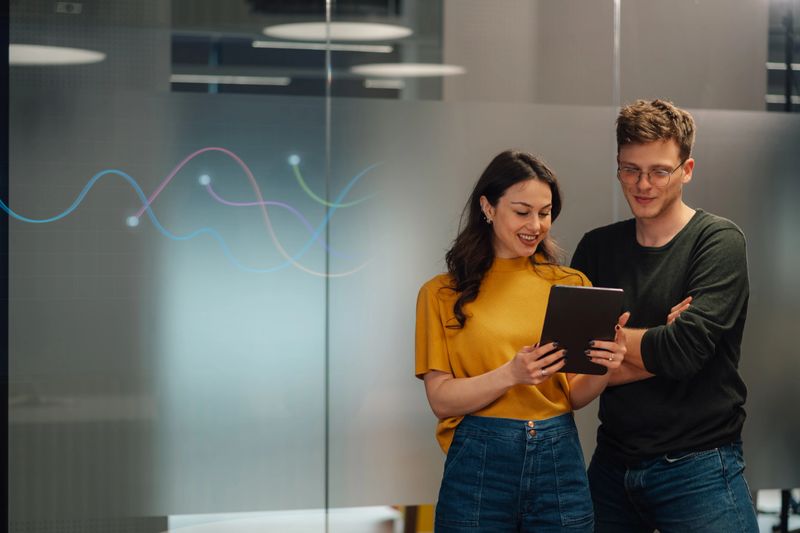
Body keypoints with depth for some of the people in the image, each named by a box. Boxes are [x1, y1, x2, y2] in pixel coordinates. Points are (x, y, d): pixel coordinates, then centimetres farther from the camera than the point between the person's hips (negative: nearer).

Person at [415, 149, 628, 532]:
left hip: (559, 461, 2)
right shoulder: (442, 294, -1)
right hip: (479, 464, -2)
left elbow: (574, 397, 7)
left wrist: (602, 368, -14)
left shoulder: (571, 285, 6)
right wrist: (511, 374, -22)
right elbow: (442, 400, -8)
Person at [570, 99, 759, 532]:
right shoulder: (597, 248, 5)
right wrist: (657, 346, -15)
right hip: (613, 464, 5)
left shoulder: (719, 241, -8)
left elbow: (685, 350, -21)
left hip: (697, 467, -4)